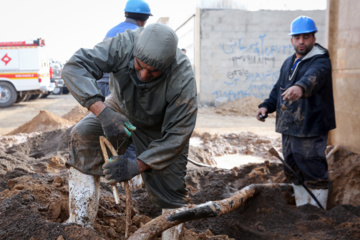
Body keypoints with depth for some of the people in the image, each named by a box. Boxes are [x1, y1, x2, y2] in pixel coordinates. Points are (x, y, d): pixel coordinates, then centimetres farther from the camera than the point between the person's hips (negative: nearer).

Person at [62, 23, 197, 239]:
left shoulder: (183, 81, -36)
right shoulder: (124, 45, -34)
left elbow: (176, 136, -29)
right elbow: (75, 67, -38)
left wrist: (137, 166, -34)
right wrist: (103, 112, -50)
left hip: (161, 128, -1)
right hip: (121, 110, 2)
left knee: (170, 190, -4)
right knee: (83, 135, -23)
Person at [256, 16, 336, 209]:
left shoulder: (320, 61, -12)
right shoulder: (288, 63, 14)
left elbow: (314, 77, -36)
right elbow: (278, 88, 24)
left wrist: (301, 86, -58)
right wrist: (266, 106, 7)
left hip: (311, 130, -8)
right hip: (288, 128, 8)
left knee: (313, 172, -2)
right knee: (294, 171, 18)